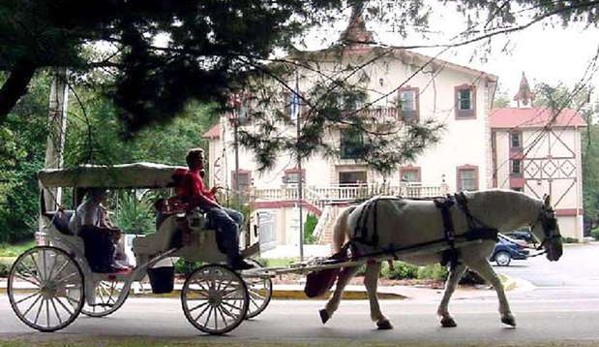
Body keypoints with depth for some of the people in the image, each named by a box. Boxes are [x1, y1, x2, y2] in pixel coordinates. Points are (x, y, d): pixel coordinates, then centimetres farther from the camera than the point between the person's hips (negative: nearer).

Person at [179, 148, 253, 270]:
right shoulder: (191, 176, -9)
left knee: (238, 217, 13)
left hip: (211, 207, 11)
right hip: (203, 209, -11)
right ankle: (234, 260, -24)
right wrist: (215, 204, -14)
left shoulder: (196, 175, 25)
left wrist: (211, 192, 10)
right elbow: (198, 197, -18)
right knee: (232, 225, -25)